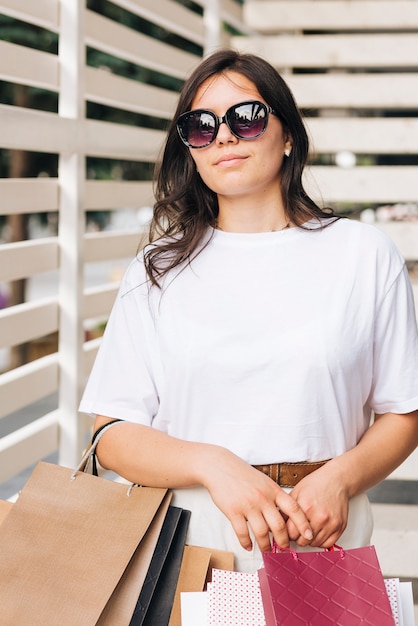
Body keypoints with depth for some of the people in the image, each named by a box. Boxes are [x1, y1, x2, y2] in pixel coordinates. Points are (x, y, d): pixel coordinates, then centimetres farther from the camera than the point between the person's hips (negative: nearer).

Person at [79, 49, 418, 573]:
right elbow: (113, 434, 4)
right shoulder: (157, 270, 9)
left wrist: (341, 476, -9)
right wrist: (213, 464, -14)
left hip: (324, 549, 0)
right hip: (188, 545, 0)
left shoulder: (363, 255, 8)